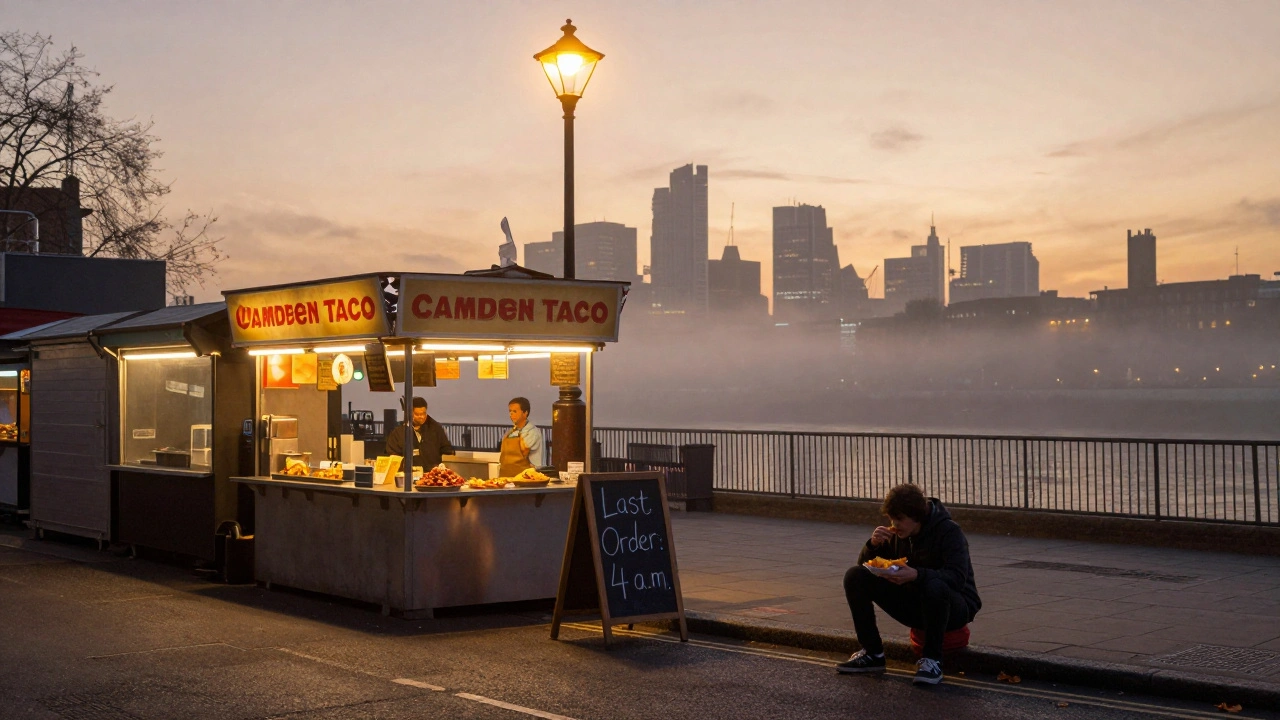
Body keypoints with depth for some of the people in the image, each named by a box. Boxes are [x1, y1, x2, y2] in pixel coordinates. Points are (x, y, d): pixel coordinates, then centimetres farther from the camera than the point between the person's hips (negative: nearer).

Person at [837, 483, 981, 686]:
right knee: (855, 576, -10)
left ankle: (932, 660, -24)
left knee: (935, 586, -42)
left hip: (955, 607, -6)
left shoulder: (948, 531, -17)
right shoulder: (896, 533, 1)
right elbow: (864, 565, 5)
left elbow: (958, 577, -30)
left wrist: (916, 574, -43)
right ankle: (872, 654, -5)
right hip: (912, 604, 6)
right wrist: (873, 545, -18)